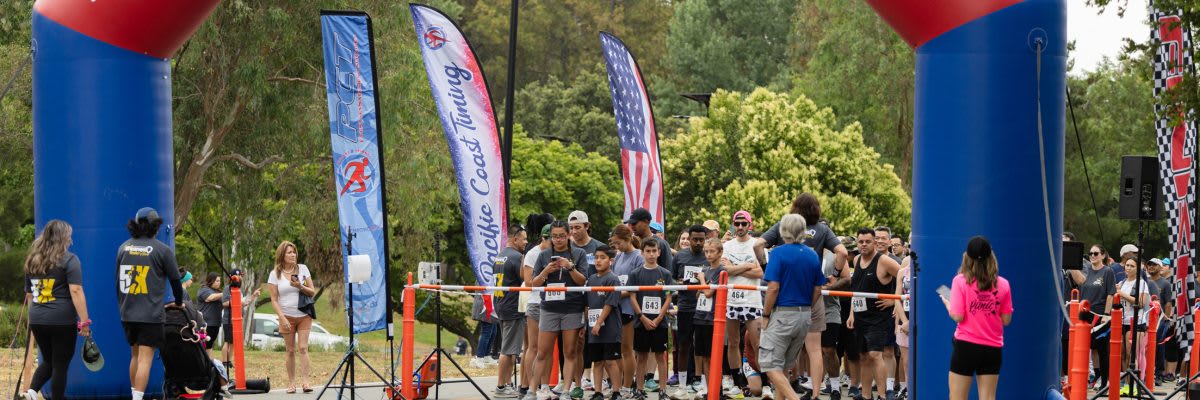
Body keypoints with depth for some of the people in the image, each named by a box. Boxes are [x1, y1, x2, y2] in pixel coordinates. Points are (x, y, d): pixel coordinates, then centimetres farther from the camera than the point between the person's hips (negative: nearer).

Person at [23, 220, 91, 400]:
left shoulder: (32, 260, 13)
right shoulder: (69, 260, -6)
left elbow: (29, 294, 18)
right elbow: (76, 291, -15)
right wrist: (84, 322, -15)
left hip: (37, 320, 6)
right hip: (62, 321, -6)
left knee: (48, 361, 19)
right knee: (60, 365, 3)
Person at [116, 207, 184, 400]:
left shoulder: (124, 247, 9)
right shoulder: (162, 250, -5)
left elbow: (118, 280, 16)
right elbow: (175, 280, 1)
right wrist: (178, 302, 19)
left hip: (127, 312, 5)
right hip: (151, 315, -5)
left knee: (135, 355, 19)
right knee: (145, 357, -7)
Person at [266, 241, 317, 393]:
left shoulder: (302, 269, 3)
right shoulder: (275, 274, 0)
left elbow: (312, 292, 4)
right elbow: (274, 300, -1)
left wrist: (300, 286, -15)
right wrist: (282, 318, -11)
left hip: (304, 316, 0)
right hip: (287, 317, 0)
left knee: (303, 348, -9)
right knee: (291, 351, 1)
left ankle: (305, 381, -14)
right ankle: (291, 383, 5)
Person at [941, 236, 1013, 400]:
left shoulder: (960, 281, -7)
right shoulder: (1003, 284, 1)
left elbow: (958, 316, -11)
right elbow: (1006, 320, 4)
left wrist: (947, 304, 8)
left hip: (966, 345, -3)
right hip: (993, 349, 3)